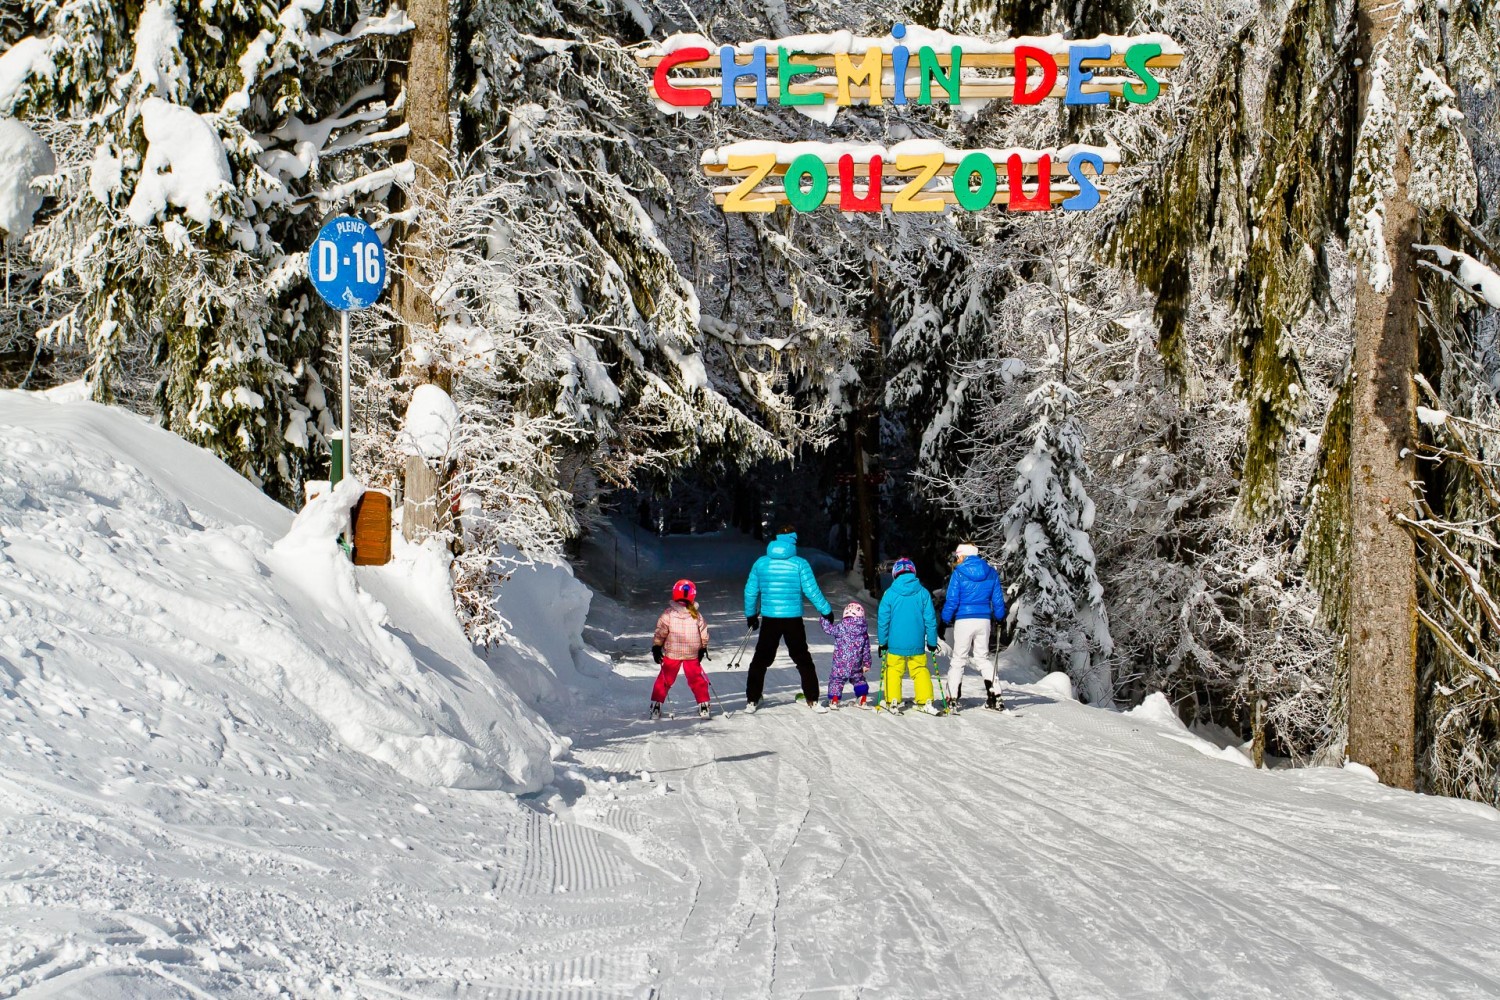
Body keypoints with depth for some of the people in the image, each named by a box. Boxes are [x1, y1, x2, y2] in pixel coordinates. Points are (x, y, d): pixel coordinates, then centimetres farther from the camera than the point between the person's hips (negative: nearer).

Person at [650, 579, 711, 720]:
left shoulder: (668, 614, -11)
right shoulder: (696, 615, -7)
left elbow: (659, 633, -6)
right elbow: (704, 634, 0)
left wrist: (656, 648, 5)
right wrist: (703, 648, 13)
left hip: (671, 654, 0)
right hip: (692, 655, 1)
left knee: (664, 680, 11)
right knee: (697, 680, 14)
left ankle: (656, 706, 10)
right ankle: (703, 705, 13)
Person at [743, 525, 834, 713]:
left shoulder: (761, 563, 2)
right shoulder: (799, 564, -7)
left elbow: (750, 591, 6)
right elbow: (812, 591, -6)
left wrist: (751, 615, 20)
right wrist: (826, 611, 5)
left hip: (769, 620, 1)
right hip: (793, 620, -1)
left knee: (760, 660, 11)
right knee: (803, 660, 11)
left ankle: (751, 701, 8)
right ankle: (812, 700, 9)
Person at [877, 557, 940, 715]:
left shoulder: (890, 593, -5)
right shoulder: (923, 593, -2)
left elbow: (883, 620, -1)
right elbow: (930, 619, 1)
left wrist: (883, 642, 8)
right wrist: (932, 642, 9)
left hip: (895, 644, -1)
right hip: (917, 643, 1)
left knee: (893, 671, 10)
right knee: (920, 671, 8)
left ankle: (892, 702, 10)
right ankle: (926, 702, 1)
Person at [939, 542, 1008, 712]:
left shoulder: (959, 573, -6)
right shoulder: (991, 573, 7)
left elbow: (952, 600, -8)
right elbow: (998, 599, 12)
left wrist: (945, 620, 1)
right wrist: (1000, 617, 25)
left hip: (964, 620, -4)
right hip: (984, 620, 4)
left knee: (959, 658, 4)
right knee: (983, 657, 14)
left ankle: (953, 699, 1)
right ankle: (994, 696, 7)